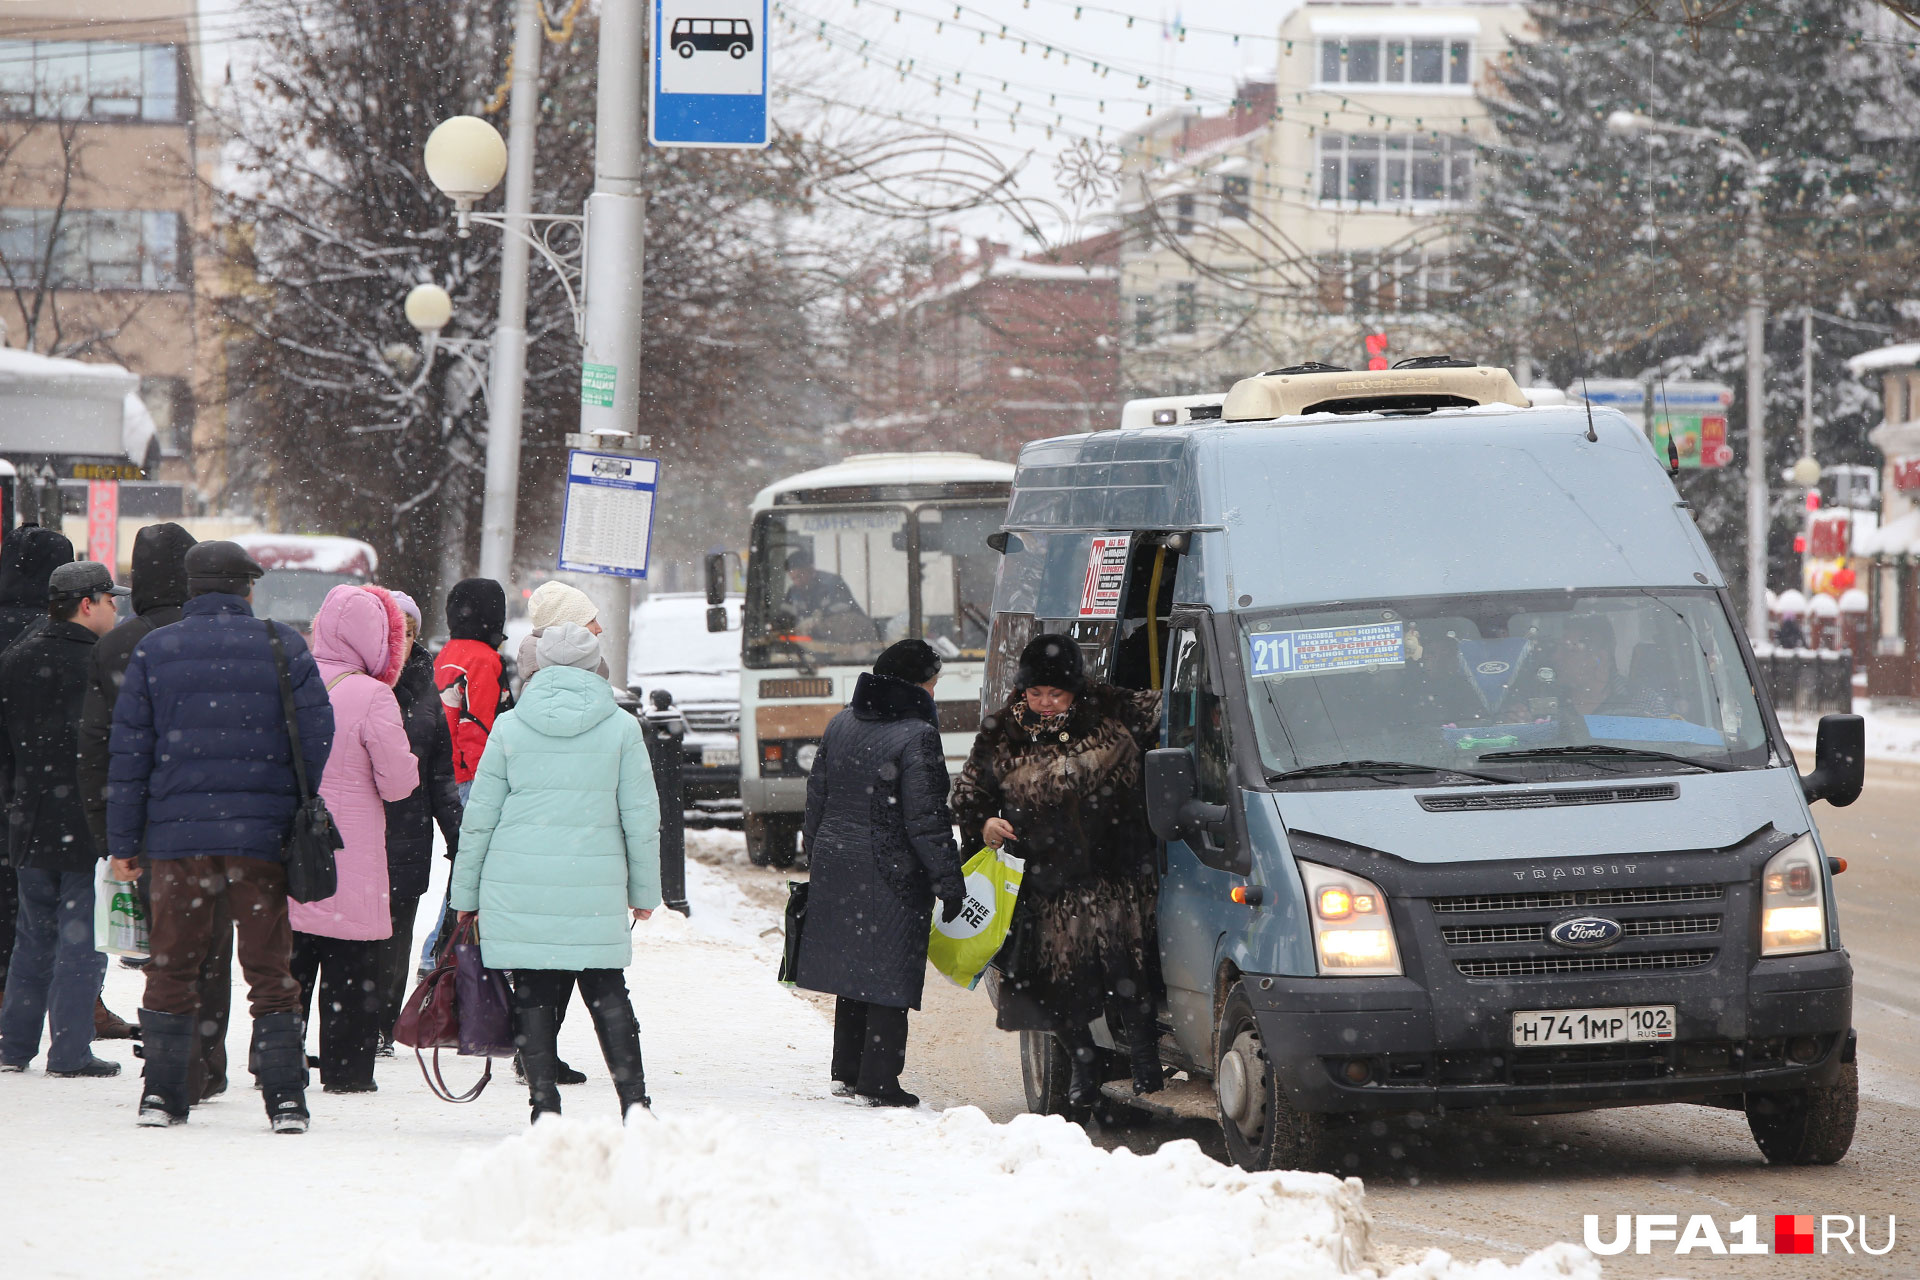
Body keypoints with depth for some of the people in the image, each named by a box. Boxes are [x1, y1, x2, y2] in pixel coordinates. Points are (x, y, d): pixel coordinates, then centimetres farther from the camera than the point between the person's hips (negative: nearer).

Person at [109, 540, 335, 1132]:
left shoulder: (153, 651, 4)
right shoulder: (285, 647, 0)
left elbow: (129, 752, 4)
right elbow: (318, 738, -2)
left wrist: (123, 841, 9)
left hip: (177, 835, 1)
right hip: (262, 837, -1)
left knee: (172, 968, 10)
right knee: (271, 968, 3)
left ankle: (162, 1093, 9)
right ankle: (285, 1099, -1)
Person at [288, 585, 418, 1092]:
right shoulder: (372, 697, -15)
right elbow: (398, 782, -12)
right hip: (350, 856, -5)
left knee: (286, 961, 14)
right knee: (351, 970, 4)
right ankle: (346, 1069, 7)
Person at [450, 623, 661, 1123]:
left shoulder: (509, 727, 2)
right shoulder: (622, 727, 2)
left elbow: (479, 818, 4)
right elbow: (641, 818, 4)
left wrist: (465, 894, 11)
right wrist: (645, 890, 13)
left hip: (517, 889, 0)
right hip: (596, 889, 0)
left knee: (533, 993, 5)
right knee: (607, 993, 8)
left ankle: (545, 1105, 2)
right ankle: (634, 1102, 6)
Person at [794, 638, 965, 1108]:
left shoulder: (841, 725, 8)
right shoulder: (916, 736, -15)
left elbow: (817, 797, 15)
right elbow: (925, 818, -17)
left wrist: (817, 858, 24)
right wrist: (949, 880, -12)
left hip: (836, 863, 7)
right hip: (892, 874, -7)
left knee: (851, 967, 17)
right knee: (889, 978, 0)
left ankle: (845, 1071, 22)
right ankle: (878, 1082, 0)